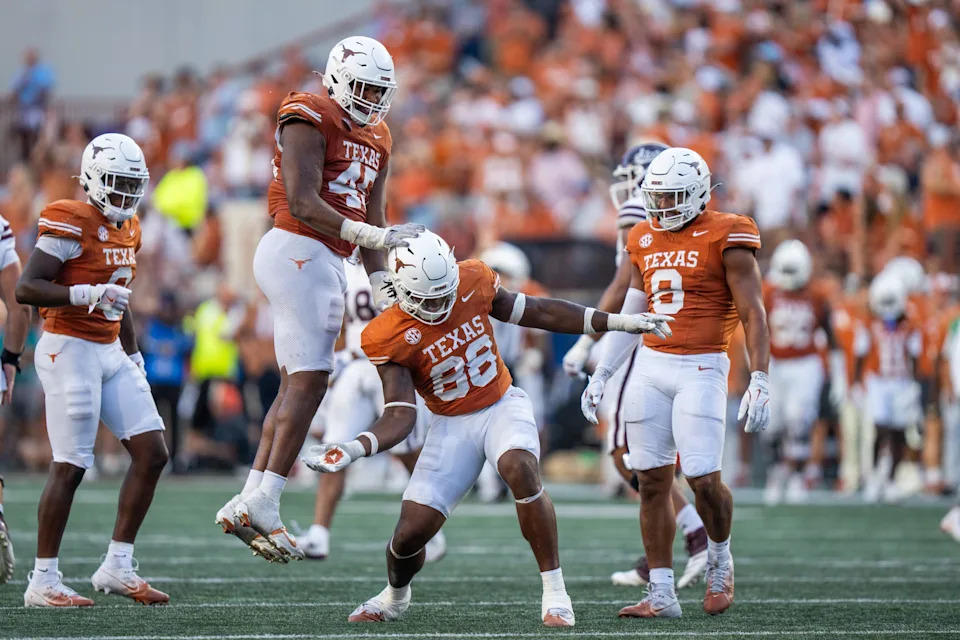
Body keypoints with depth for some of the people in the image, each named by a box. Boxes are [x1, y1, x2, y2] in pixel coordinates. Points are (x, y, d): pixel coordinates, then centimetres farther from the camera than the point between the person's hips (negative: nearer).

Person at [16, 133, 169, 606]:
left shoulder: (127, 227, 13)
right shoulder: (71, 223, -14)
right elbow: (25, 288, -20)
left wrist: (134, 356, 24)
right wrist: (88, 293, -29)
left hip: (111, 352, 9)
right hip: (70, 350, -9)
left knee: (152, 453, 2)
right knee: (70, 467, -7)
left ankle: (117, 566, 8)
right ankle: (42, 582, 1)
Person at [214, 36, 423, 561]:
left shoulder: (374, 139, 18)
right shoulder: (310, 120, -10)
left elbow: (372, 224, 19)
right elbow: (303, 205, -19)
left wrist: (381, 288, 10)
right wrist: (372, 236, -23)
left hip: (327, 263, 9)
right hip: (298, 253, -9)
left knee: (297, 385, 8)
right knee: (308, 381, -13)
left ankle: (248, 505, 10)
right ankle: (263, 502, -14)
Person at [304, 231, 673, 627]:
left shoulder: (473, 281, -11)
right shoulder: (389, 338, -17)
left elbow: (536, 313, 2)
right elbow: (401, 416, -17)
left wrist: (619, 323, 4)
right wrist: (354, 449, -37)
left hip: (503, 405, 0)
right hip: (451, 425, 0)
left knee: (520, 470, -33)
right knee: (410, 533, -6)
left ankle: (555, 593, -24)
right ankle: (394, 598, 31)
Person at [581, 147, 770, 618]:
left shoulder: (725, 239, -7)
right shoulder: (645, 241, 12)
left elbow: (753, 314, -9)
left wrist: (759, 381, -16)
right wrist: (601, 376, 19)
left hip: (700, 369, -6)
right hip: (650, 367, 6)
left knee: (704, 479, -12)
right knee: (653, 482, 3)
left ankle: (719, 559, 18)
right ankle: (661, 594, 7)